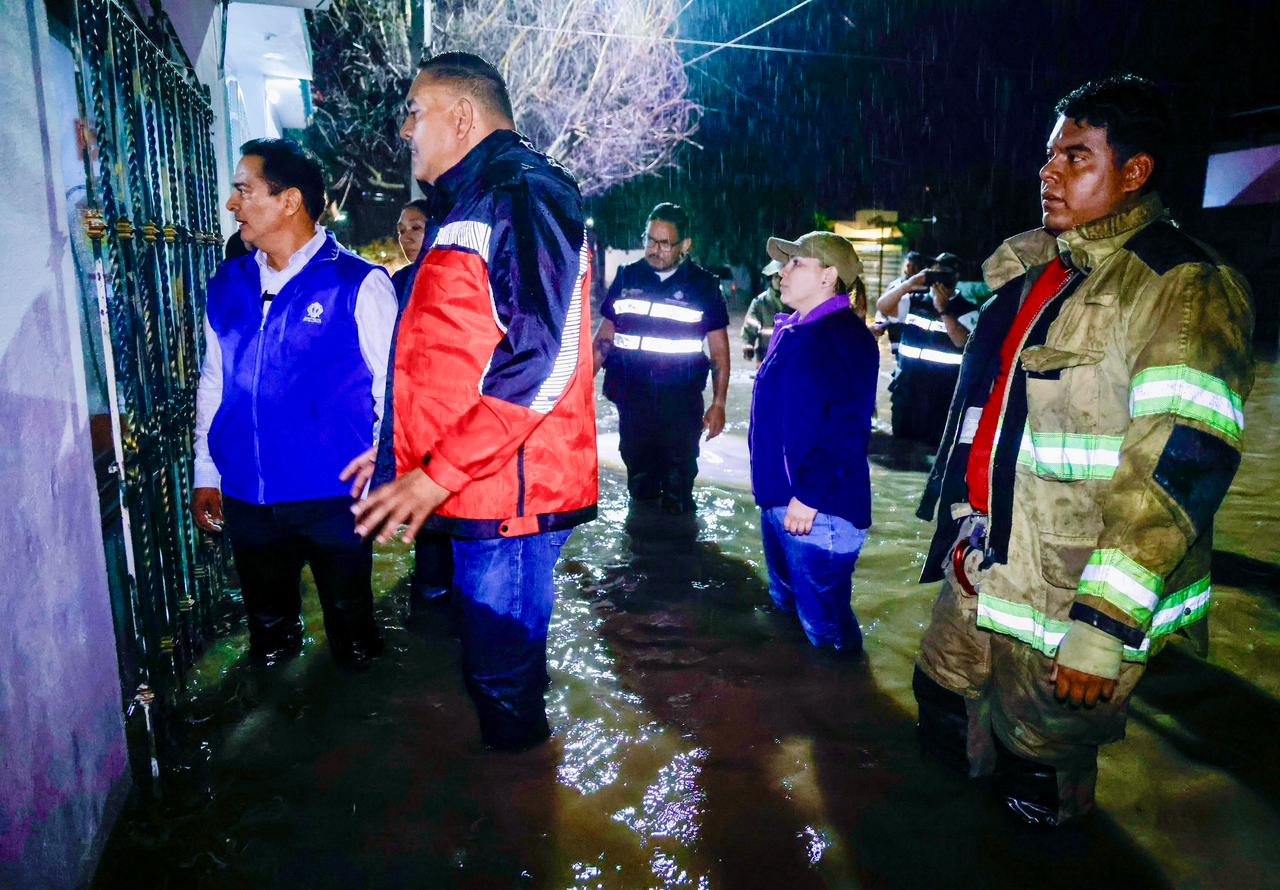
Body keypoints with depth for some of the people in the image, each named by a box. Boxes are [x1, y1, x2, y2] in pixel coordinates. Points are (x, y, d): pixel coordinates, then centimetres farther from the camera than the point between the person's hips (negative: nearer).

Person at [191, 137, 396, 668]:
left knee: (350, 618, 12)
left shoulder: (358, 284, -8)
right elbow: (213, 383, 14)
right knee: (267, 620, 18)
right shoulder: (227, 285, 8)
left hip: (335, 497, -4)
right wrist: (206, 473, 14)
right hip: (246, 498, 5)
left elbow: (391, 386, -7)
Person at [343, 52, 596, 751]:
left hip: (510, 491, -9)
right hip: (480, 488, 9)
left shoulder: (525, 194, -11)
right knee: (497, 663, 20)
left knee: (501, 669, 3)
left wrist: (439, 472, -22)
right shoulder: (467, 209, 20)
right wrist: (403, 448, 21)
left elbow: (545, 359, -23)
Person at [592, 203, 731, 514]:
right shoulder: (627, 278, 6)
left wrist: (718, 403, -4)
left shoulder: (703, 285, 0)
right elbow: (604, 337, 11)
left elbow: (719, 349, 2)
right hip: (632, 397, 2)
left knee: (678, 487, 5)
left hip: (681, 399, -2)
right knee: (639, 478, 14)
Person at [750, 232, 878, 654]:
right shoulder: (793, 331, 13)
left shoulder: (845, 337, -17)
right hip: (780, 500, 10)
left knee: (825, 627, -1)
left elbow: (847, 429, -25)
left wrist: (809, 496, -25)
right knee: (786, 604, 26)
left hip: (818, 508, -10)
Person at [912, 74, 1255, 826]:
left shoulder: (1184, 286, -16)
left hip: (1069, 601, -8)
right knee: (945, 711, 25)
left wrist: (1105, 622, -27)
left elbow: (1182, 462, -24)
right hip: (979, 569, 8)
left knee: (1039, 772, 12)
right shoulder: (1033, 269, 10)